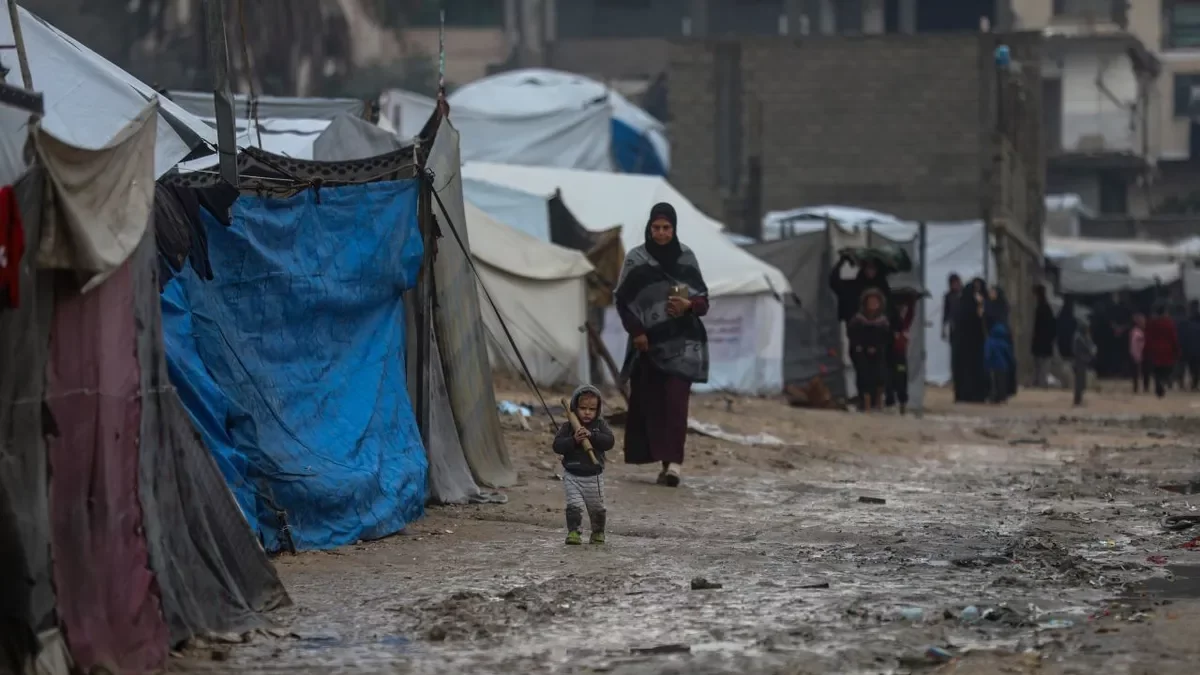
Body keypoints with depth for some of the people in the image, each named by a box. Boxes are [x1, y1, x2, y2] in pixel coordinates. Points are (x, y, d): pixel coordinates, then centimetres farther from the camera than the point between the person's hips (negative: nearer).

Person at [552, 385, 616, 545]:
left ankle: (598, 532, 34)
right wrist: (574, 440, -27)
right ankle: (573, 532, -11)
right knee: (574, 505, -16)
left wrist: (591, 435, -27)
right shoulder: (567, 427, -3)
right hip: (572, 476, -1)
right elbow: (557, 446, -12)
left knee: (597, 507, 15)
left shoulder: (600, 425, -1)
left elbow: (610, 441, -15)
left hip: (594, 476, 1)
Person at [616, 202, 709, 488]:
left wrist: (689, 305, -13)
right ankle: (667, 460, 8)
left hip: (681, 342, 0)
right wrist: (635, 331, -10)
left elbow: (703, 300, 9)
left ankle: (674, 462, -20)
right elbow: (623, 300, 2)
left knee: (675, 399, -12)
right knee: (651, 401, 0)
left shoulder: (686, 258, 6)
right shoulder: (636, 259, 2)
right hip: (649, 342, 1)